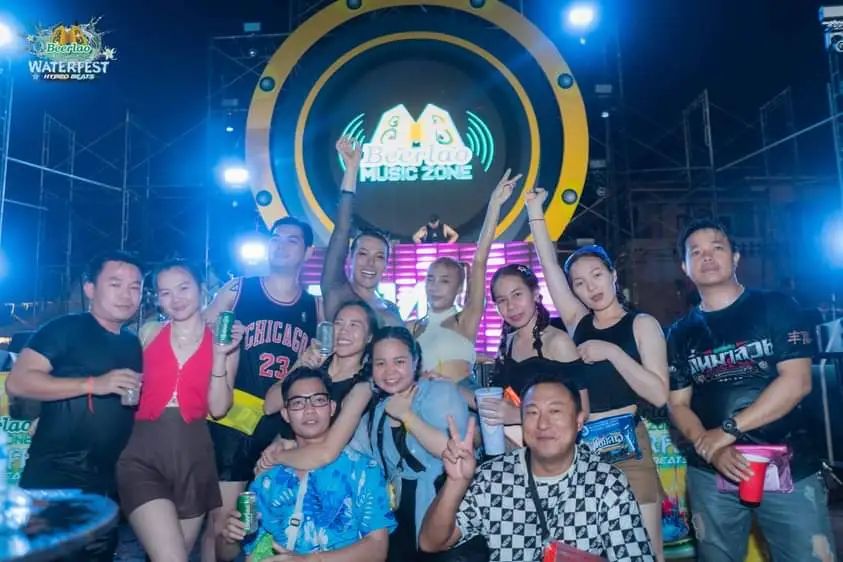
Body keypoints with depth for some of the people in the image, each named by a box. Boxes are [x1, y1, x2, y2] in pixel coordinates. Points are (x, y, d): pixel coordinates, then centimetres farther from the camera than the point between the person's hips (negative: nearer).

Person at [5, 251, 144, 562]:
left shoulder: (133, 343, 10)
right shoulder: (66, 328, -8)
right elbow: (17, 382, -18)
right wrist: (94, 384, -23)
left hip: (106, 488, 6)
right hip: (53, 482, -6)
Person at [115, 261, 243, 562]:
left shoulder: (224, 340, 2)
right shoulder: (149, 332, 5)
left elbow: (218, 408, -7)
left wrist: (220, 355, -14)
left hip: (193, 458, 1)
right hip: (144, 456, -1)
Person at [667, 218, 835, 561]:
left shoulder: (776, 307, -1)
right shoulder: (680, 333, 6)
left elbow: (797, 382, -11)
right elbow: (678, 404, 6)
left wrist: (729, 429, -16)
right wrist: (710, 450, -12)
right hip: (711, 474, 3)